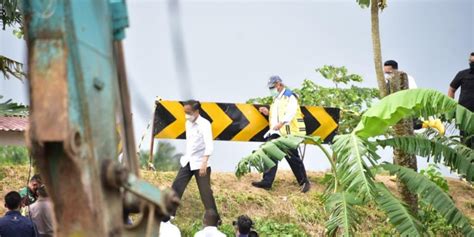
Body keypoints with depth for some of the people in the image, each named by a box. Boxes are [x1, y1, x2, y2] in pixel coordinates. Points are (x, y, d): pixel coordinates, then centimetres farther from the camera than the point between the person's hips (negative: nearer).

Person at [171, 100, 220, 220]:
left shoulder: (205, 124, -17)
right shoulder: (188, 123, 7)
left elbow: (209, 146, -25)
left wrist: (204, 163, -33)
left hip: (200, 162, -7)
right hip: (187, 161, 7)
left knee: (205, 192, -3)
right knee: (177, 186, 6)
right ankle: (169, 214, 15)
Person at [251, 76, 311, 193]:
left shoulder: (289, 96, -4)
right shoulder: (276, 100, 23)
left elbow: (291, 112, -19)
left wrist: (281, 123, -32)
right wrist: (268, 113, 12)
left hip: (288, 133, -8)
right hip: (275, 133, 8)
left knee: (293, 158, -3)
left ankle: (304, 182, 9)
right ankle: (266, 182, 0)